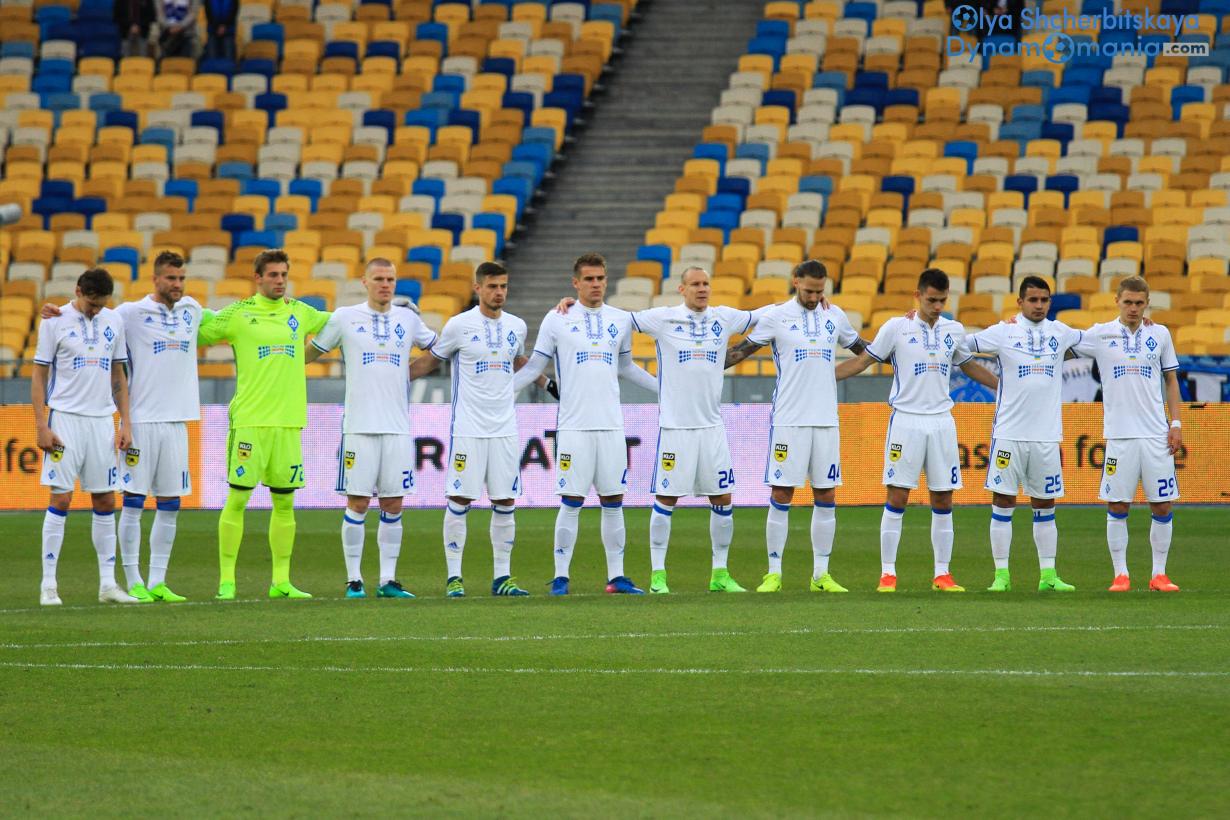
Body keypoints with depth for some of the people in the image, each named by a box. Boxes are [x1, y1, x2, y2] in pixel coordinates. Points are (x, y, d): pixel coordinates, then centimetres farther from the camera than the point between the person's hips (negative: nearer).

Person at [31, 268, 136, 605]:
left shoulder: (113, 322, 9)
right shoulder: (55, 322, -3)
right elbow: (39, 376, -1)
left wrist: (125, 422, 9)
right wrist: (41, 426, -9)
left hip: (102, 421, 4)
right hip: (66, 419, -4)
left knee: (105, 501, 5)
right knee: (60, 500, -7)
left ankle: (108, 583, 9)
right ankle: (48, 584, -3)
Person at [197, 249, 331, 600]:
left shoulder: (300, 313, 12)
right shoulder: (238, 314, 0)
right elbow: (196, 334, 5)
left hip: (289, 421, 4)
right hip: (249, 421, -4)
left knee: (285, 502, 7)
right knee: (237, 498, -5)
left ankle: (281, 581, 14)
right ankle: (226, 581, -1)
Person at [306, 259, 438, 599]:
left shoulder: (408, 319, 10)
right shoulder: (345, 317, 3)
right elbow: (310, 353, 11)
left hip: (398, 427, 3)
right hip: (359, 427, -3)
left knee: (393, 507, 3)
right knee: (357, 503, -4)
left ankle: (388, 580, 8)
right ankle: (354, 580, 2)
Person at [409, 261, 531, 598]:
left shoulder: (516, 327, 9)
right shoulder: (459, 325, -4)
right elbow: (430, 361, 7)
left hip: (505, 429, 4)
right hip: (467, 428, -4)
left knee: (505, 502, 3)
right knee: (459, 500, -4)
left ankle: (502, 577, 9)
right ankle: (454, 577, 1)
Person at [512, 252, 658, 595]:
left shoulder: (621, 320, 10)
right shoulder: (557, 320, 1)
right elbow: (534, 367, 6)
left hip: (611, 425, 3)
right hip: (573, 425, -3)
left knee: (613, 501, 4)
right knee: (571, 502, -4)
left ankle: (616, 576, 9)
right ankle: (561, 577, 2)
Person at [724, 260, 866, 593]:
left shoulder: (835, 316, 9)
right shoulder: (776, 316, -2)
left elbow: (860, 348, 25)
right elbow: (742, 349, 5)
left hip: (826, 420, 4)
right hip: (788, 420, -4)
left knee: (826, 496, 4)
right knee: (781, 495, -4)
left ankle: (821, 575, 10)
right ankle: (773, 574, 1)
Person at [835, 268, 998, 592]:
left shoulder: (954, 330, 9)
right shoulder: (897, 327, -2)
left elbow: (970, 367, 25)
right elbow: (863, 360, 4)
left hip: (942, 421, 4)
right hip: (906, 421, -3)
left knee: (943, 501, 4)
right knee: (896, 498, -5)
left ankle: (942, 574, 10)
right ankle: (888, 574, 0)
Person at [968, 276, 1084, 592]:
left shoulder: (1060, 332, 9)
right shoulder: (1003, 332, -1)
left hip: (1047, 435, 3)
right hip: (1009, 432, -3)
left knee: (1045, 505, 8)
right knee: (1003, 502, -1)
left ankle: (1048, 575, 12)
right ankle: (1001, 575, 3)